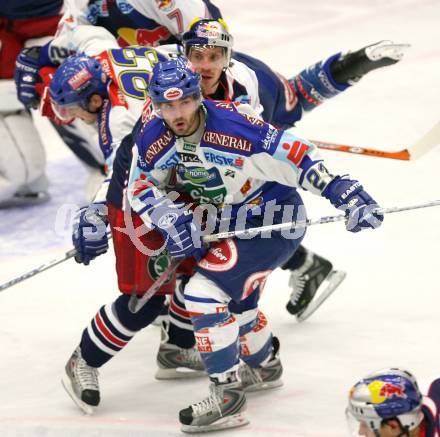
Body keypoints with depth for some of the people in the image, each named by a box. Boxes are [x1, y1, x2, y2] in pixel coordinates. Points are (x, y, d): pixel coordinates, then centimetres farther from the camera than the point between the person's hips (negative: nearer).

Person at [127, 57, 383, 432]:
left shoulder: (233, 125, -30)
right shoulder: (153, 137, -12)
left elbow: (292, 154, -28)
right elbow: (141, 186, 0)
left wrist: (342, 191, -31)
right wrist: (169, 218, -17)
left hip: (274, 221, -8)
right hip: (226, 223, 8)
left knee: (204, 291, -19)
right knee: (232, 295, 26)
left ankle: (227, 398, -12)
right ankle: (265, 366, 56)